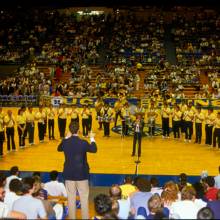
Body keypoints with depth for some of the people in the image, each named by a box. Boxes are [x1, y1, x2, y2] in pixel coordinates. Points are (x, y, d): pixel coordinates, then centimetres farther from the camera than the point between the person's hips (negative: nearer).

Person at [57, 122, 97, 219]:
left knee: (71, 198, 10)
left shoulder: (65, 142, -8)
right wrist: (92, 139, 18)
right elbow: (94, 149, 4)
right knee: (84, 198, 8)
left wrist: (66, 138, 23)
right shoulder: (83, 143, -15)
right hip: (82, 174, -2)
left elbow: (59, 149, 16)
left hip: (69, 174, 2)